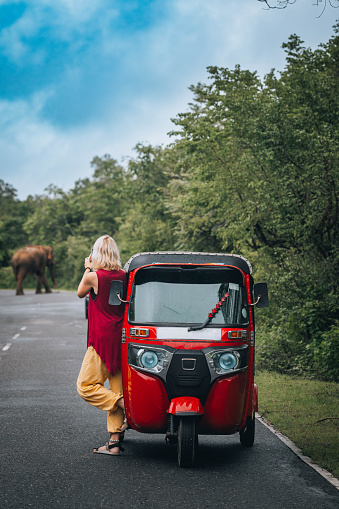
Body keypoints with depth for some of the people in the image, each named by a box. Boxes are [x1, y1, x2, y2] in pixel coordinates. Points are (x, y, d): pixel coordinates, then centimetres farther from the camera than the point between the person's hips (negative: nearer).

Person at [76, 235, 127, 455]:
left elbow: (80, 293, 9)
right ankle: (114, 442, 8)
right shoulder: (123, 276, 3)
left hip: (102, 339, -6)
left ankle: (126, 406, -14)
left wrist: (87, 268, 19)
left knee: (86, 386, 4)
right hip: (122, 338, 6)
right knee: (116, 388, 8)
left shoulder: (93, 277, -11)